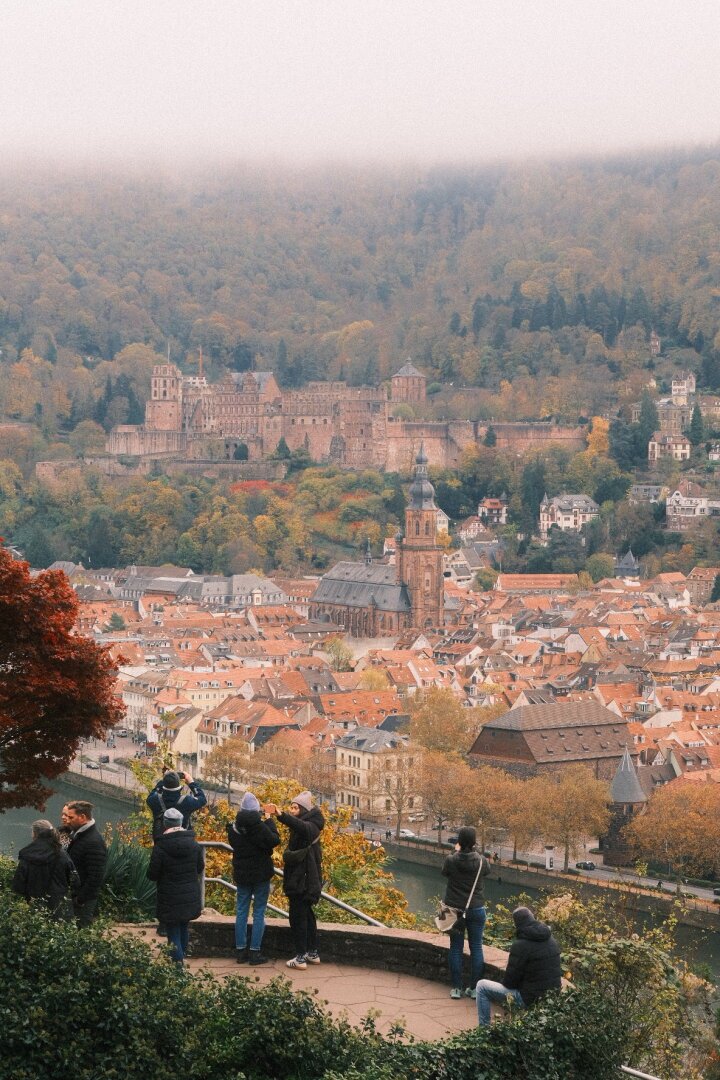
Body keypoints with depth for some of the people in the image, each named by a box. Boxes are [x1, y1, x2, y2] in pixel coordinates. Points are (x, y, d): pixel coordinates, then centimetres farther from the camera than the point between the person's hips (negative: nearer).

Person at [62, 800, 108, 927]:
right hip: (75, 895, 9)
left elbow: (95, 877, -23)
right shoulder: (78, 834, 9)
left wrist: (81, 900, -20)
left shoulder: (94, 842, -22)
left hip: (84, 902, -9)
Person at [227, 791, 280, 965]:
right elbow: (275, 840, -13)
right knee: (259, 912, 3)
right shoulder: (260, 827, -19)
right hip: (261, 875, -5)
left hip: (242, 875, 5)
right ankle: (254, 951, 1)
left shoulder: (234, 828, -2)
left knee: (241, 911, 11)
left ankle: (241, 951, 11)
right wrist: (270, 821, -2)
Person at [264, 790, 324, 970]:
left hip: (303, 879, -10)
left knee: (297, 915, -7)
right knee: (306, 913, 16)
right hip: (302, 878, 10)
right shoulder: (300, 827, 15)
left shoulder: (310, 826, -18)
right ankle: (312, 953, 25)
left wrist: (280, 815, -56)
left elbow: (300, 826, -43)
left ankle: (300, 957, -6)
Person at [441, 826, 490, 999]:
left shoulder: (451, 860, -14)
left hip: (455, 909, 0)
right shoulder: (481, 861, -12)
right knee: (476, 947, 9)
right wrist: (476, 851, 17)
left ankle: (456, 988, 10)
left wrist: (455, 852, 17)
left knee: (456, 948, 8)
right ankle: (474, 988, 10)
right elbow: (487, 871, 12)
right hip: (476, 909, 0)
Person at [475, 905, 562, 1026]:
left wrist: (505, 983, 10)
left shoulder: (520, 945, -19)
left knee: (482, 986, 4)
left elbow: (510, 979, -15)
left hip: (532, 999, -8)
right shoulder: (551, 940, 4)